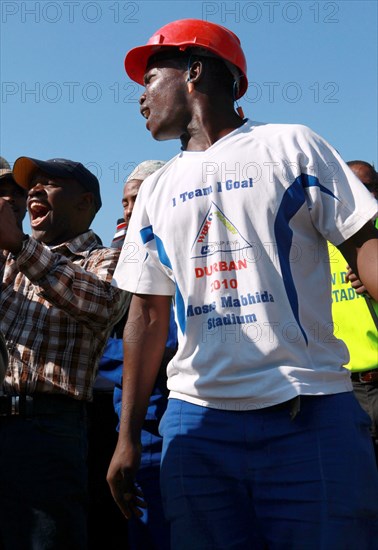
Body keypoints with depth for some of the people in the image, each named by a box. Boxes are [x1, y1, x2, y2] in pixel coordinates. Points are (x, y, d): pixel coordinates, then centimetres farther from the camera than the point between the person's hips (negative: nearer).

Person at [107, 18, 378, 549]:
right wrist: (128, 436, 11)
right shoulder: (157, 190, 17)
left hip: (310, 416, -3)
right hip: (196, 422, 4)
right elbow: (148, 314, 16)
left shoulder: (292, 146, 6)